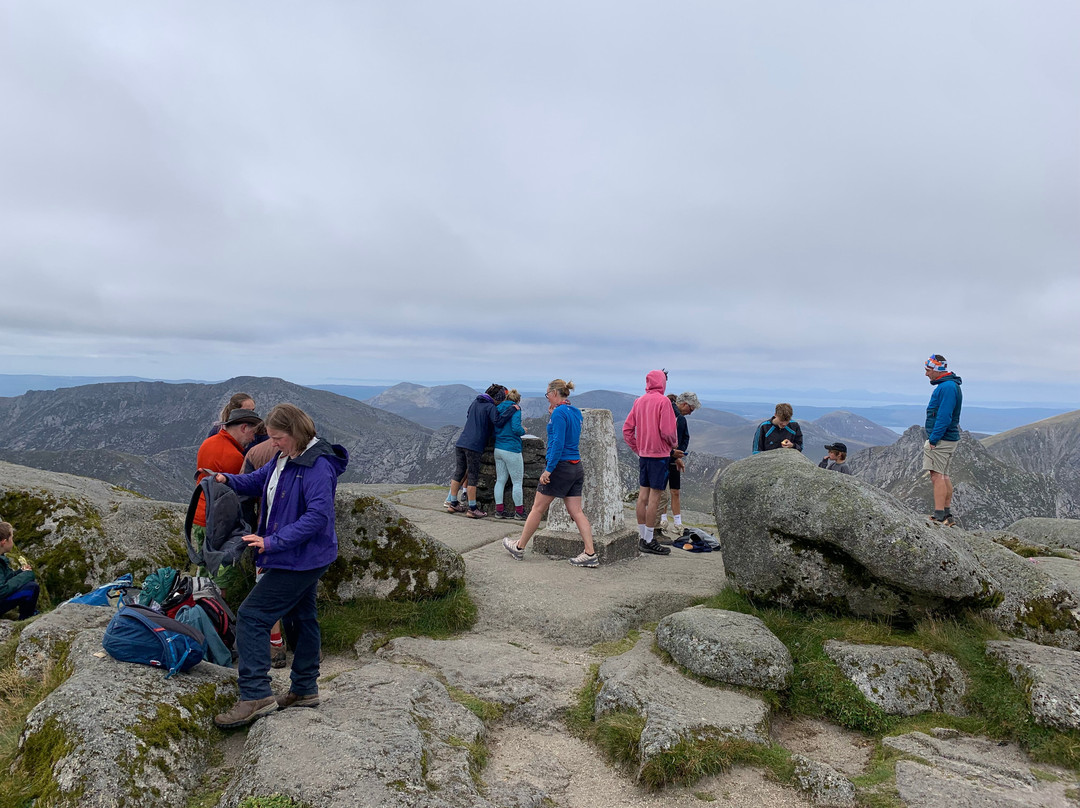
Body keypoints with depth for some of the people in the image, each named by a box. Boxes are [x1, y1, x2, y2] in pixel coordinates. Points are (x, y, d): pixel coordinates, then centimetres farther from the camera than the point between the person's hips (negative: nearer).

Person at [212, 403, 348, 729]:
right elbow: (257, 481, 23)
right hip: (302, 559, 11)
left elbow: (318, 515, -29)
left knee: (252, 615, -10)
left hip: (301, 559, -11)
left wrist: (272, 542, -29)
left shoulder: (318, 467, -23)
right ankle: (304, 690, 34)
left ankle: (256, 696, -6)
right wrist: (227, 480, 3)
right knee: (300, 618, 19)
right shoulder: (285, 459, 8)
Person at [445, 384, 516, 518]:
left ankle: (453, 503, 20)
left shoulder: (474, 403, 19)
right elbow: (498, 421, -19)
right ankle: (472, 509, 4)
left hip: (461, 443, 7)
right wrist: (513, 409, -13)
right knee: (473, 477, -1)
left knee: (458, 473, 14)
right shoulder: (490, 407, -5)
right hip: (474, 446, -7)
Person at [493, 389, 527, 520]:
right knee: (517, 482, 2)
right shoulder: (515, 410, -9)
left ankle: (499, 510, 14)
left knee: (500, 480, 11)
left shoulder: (497, 409, 11)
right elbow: (516, 428, -20)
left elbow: (493, 429, 13)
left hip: (498, 449, 7)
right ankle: (519, 512, 7)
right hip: (512, 450, -7)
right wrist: (523, 430, -1)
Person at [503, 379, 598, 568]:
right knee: (576, 511, 6)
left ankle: (519, 547, 18)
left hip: (560, 466, -8)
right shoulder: (575, 412, 12)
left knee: (538, 509, 5)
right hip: (576, 467, 8)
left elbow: (558, 443, -20)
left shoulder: (559, 412, -13)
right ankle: (590, 554, 0)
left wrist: (548, 469, -20)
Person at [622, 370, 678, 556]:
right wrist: (674, 443, 3)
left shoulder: (639, 401, 9)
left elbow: (627, 429, 10)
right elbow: (667, 430, -17)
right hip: (660, 454, -7)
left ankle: (642, 538, 18)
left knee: (642, 496, 10)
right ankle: (648, 541, -1)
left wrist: (637, 449, 16)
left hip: (643, 454, 7)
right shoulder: (663, 401, -11)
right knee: (654, 497, -3)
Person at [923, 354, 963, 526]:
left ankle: (939, 517, -9)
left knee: (937, 475, -10)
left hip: (941, 440, -11)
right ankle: (947, 516, 20)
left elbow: (944, 417, -23)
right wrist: (933, 438, 20)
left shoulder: (947, 387, -17)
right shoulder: (948, 385, 17)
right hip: (947, 439, 11)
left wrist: (933, 439, -20)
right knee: (943, 475, 14)